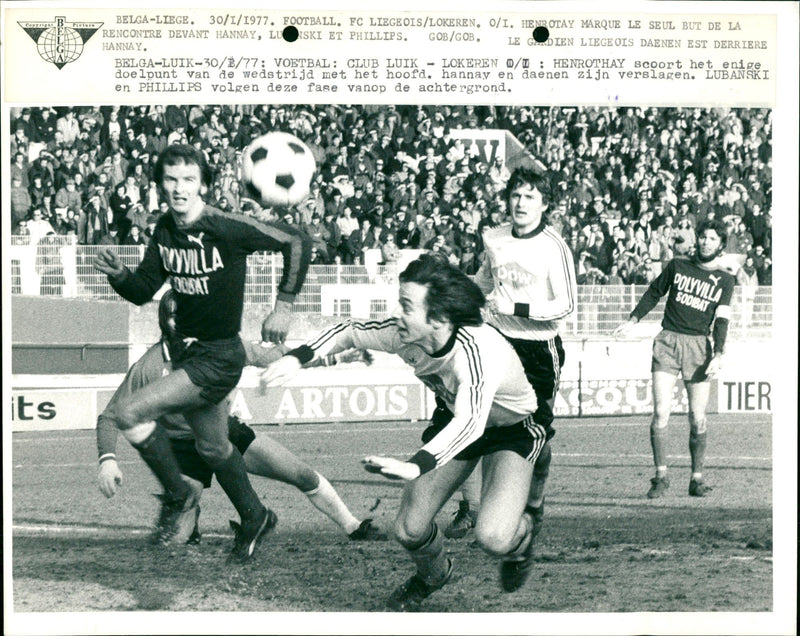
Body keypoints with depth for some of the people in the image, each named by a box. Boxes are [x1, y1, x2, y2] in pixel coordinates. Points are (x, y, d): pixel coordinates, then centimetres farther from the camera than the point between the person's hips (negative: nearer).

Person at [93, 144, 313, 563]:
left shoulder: (225, 229, -21)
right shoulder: (164, 231, -1)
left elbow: (297, 242, -17)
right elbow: (143, 291, 5)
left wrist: (283, 306, -17)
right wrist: (117, 274, -16)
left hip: (218, 359, -8)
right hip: (184, 350, 8)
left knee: (128, 413, -18)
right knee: (211, 447, 22)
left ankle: (176, 495, 3)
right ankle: (254, 517, 45)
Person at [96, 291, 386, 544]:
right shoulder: (150, 366, -20)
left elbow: (270, 355, 2)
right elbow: (110, 416, -13)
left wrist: (334, 358, 0)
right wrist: (107, 460, -30)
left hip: (229, 432, 3)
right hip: (185, 449, -3)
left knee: (305, 476, -5)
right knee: (175, 538, -15)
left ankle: (354, 528, 15)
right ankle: (192, 516, 22)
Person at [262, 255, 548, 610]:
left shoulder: (479, 350, -42)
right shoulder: (404, 334, -23)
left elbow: (470, 422, -57)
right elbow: (350, 333, -4)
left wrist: (417, 466, -72)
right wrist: (297, 358, -19)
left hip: (511, 431, -5)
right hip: (454, 423, 6)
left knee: (493, 537, -27)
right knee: (409, 531, -6)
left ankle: (521, 535, 14)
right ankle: (433, 575, 32)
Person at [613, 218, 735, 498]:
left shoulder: (725, 280, 8)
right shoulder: (677, 266, 9)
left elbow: (721, 320, 0)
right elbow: (654, 293, 21)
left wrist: (718, 355, -12)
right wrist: (633, 320, 11)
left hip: (699, 345, 0)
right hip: (668, 342, 0)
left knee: (697, 417, -2)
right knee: (661, 412, -10)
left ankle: (697, 478, 9)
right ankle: (661, 476, -4)